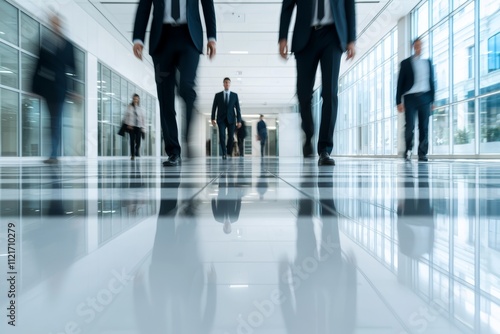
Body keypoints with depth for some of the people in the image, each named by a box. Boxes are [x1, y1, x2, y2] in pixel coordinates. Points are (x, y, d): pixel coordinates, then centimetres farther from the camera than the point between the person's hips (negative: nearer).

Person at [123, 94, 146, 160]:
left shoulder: (140, 108, 9)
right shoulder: (129, 107, 5)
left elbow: (142, 117, 8)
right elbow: (126, 115, 2)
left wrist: (143, 128, 4)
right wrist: (129, 124, -8)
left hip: (138, 126, 1)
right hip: (131, 126, -1)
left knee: (138, 140, -6)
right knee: (132, 140, -2)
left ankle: (137, 152, 16)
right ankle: (132, 155, 4)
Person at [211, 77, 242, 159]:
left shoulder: (234, 95, 8)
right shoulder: (218, 95, 7)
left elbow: (237, 108, 4)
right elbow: (214, 107, 6)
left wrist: (239, 120, -2)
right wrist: (213, 119, -4)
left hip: (231, 119, 0)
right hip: (221, 119, 0)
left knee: (231, 137, -3)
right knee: (222, 136, -14)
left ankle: (229, 153, 16)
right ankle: (224, 154, -9)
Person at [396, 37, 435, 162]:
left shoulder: (428, 62, 16)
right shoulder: (406, 63, 7)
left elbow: (431, 81, 15)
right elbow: (400, 83, 3)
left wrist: (432, 99, 7)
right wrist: (399, 101, -4)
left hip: (424, 97, 2)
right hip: (410, 97, -2)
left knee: (424, 127, 0)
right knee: (410, 126, -9)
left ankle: (422, 153, 4)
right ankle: (408, 150, 9)